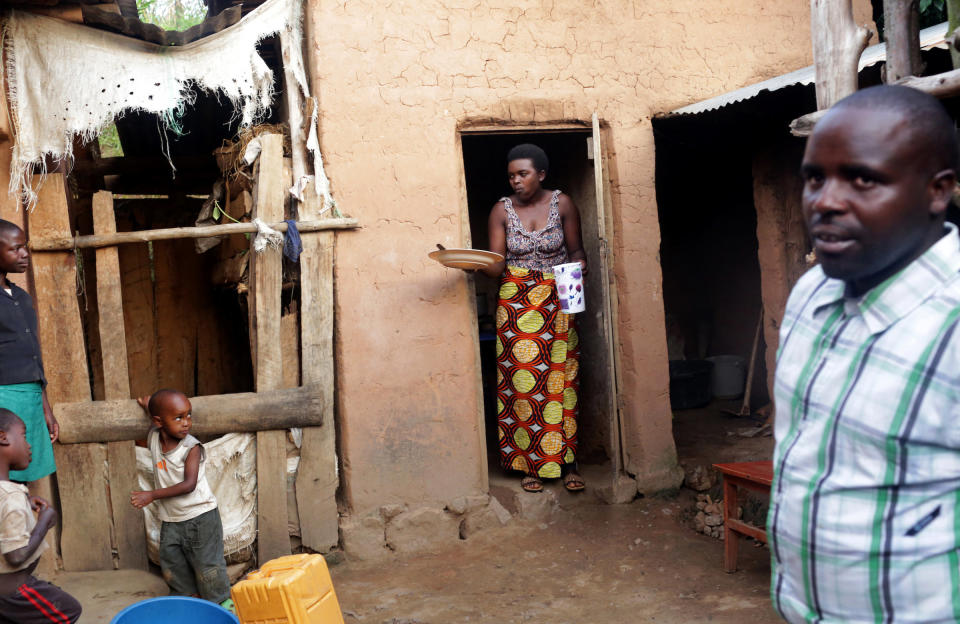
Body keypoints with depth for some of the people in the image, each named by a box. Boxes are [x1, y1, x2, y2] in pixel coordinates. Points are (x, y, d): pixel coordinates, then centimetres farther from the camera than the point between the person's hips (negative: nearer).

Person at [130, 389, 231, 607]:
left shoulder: (192, 448, -19)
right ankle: (186, 596, 31)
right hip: (171, 519, 6)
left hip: (200, 516, -6)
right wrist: (149, 406, 15)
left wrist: (152, 495, -29)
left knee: (206, 563, 0)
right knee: (171, 564, 12)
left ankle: (221, 600, 17)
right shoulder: (153, 438, -3)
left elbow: (189, 484, -26)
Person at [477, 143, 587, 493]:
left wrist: (579, 264, -14)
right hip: (516, 304, 0)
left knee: (560, 381, 1)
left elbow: (576, 249, 8)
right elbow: (496, 265, -5)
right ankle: (529, 465, 10)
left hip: (557, 303, 0)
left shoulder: (562, 205, 1)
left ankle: (567, 463, 11)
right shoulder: (502, 210, 1)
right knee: (521, 383, -1)